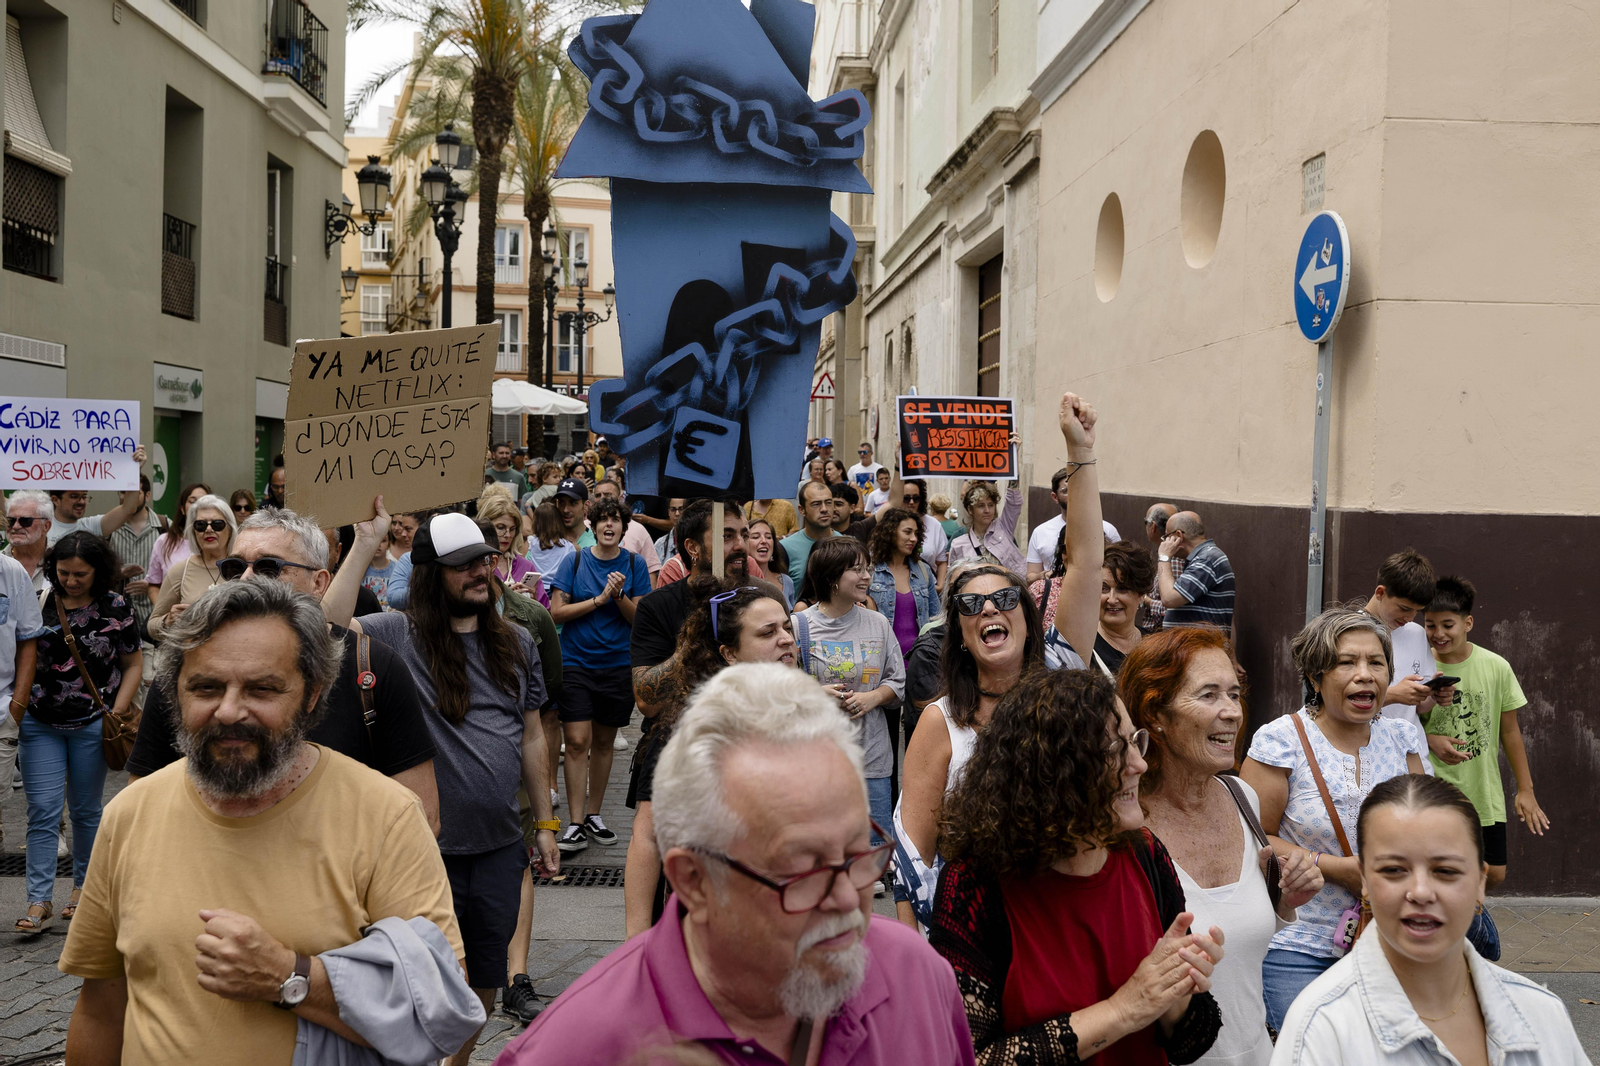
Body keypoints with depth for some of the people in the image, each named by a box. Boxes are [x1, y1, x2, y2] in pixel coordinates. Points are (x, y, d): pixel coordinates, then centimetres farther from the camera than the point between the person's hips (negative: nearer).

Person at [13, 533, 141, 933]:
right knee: (42, 810, -3)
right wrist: (18, 703, -2)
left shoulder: (116, 609, -1)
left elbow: (133, 663, 5)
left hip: (93, 724, -1)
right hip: (40, 723, 1)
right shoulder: (39, 604, 2)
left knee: (86, 810, 9)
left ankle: (83, 886, 25)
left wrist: (118, 712, -4)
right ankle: (39, 900, 1)